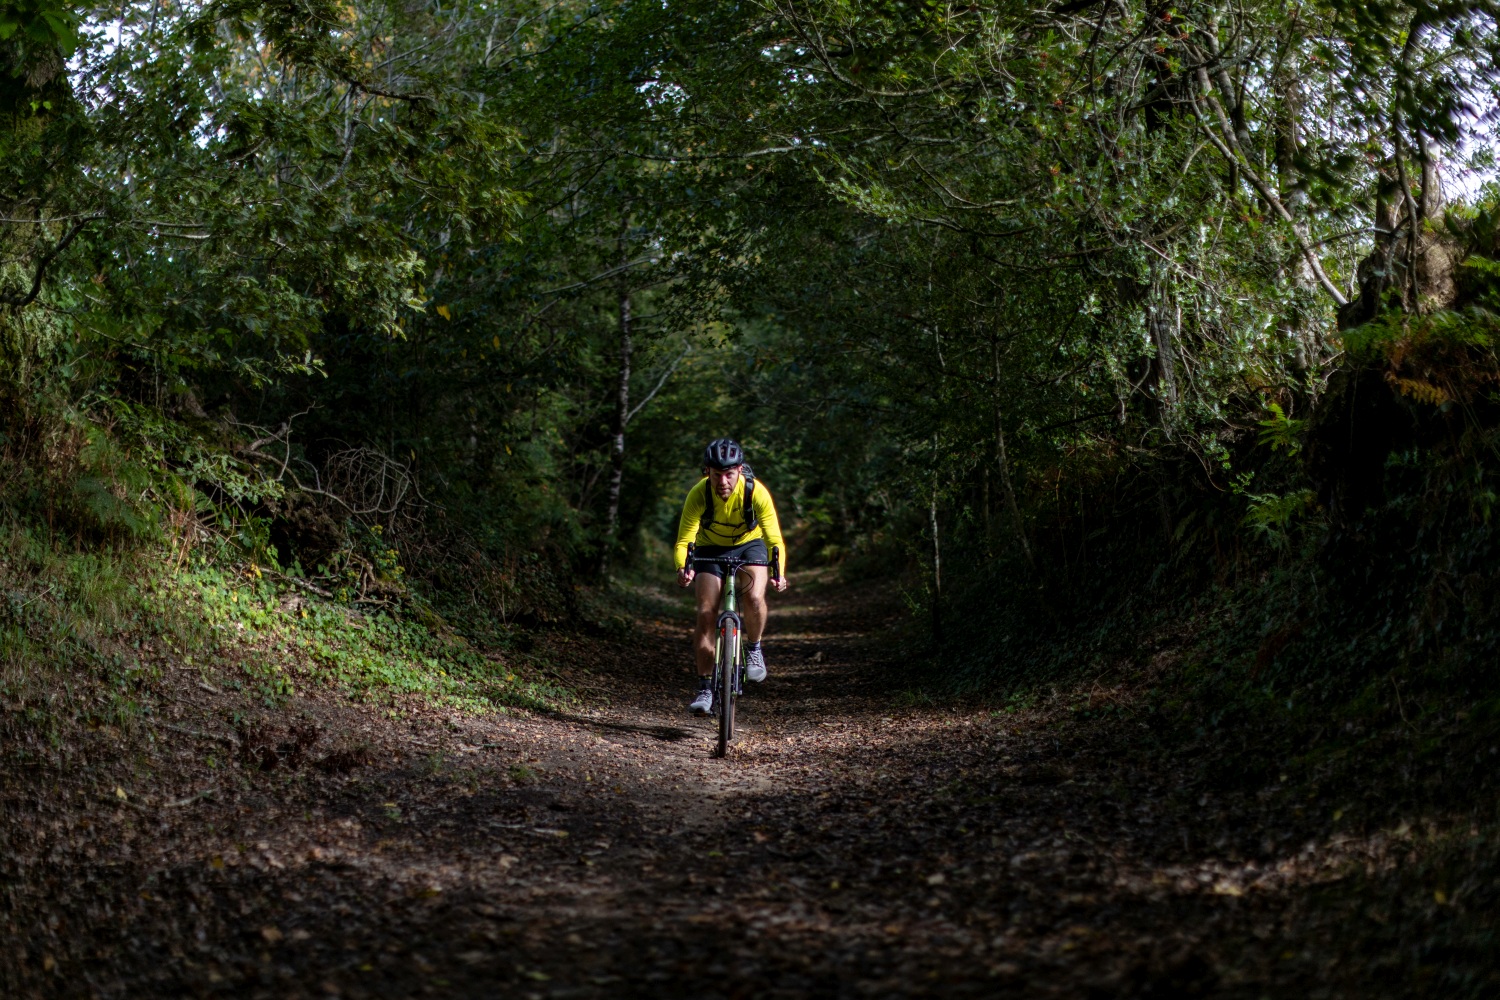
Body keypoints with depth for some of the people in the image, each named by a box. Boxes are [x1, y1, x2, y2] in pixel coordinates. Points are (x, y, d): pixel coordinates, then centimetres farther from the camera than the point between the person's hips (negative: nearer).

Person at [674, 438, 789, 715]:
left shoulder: (756, 492, -30)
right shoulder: (699, 494, -29)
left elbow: (774, 539, -27)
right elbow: (684, 540, -31)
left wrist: (779, 572, -45)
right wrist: (683, 568, -52)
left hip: (750, 545, -1)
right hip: (711, 549, 1)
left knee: (753, 596, -28)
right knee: (706, 613, -12)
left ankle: (754, 649, 1)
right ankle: (705, 689, -4)